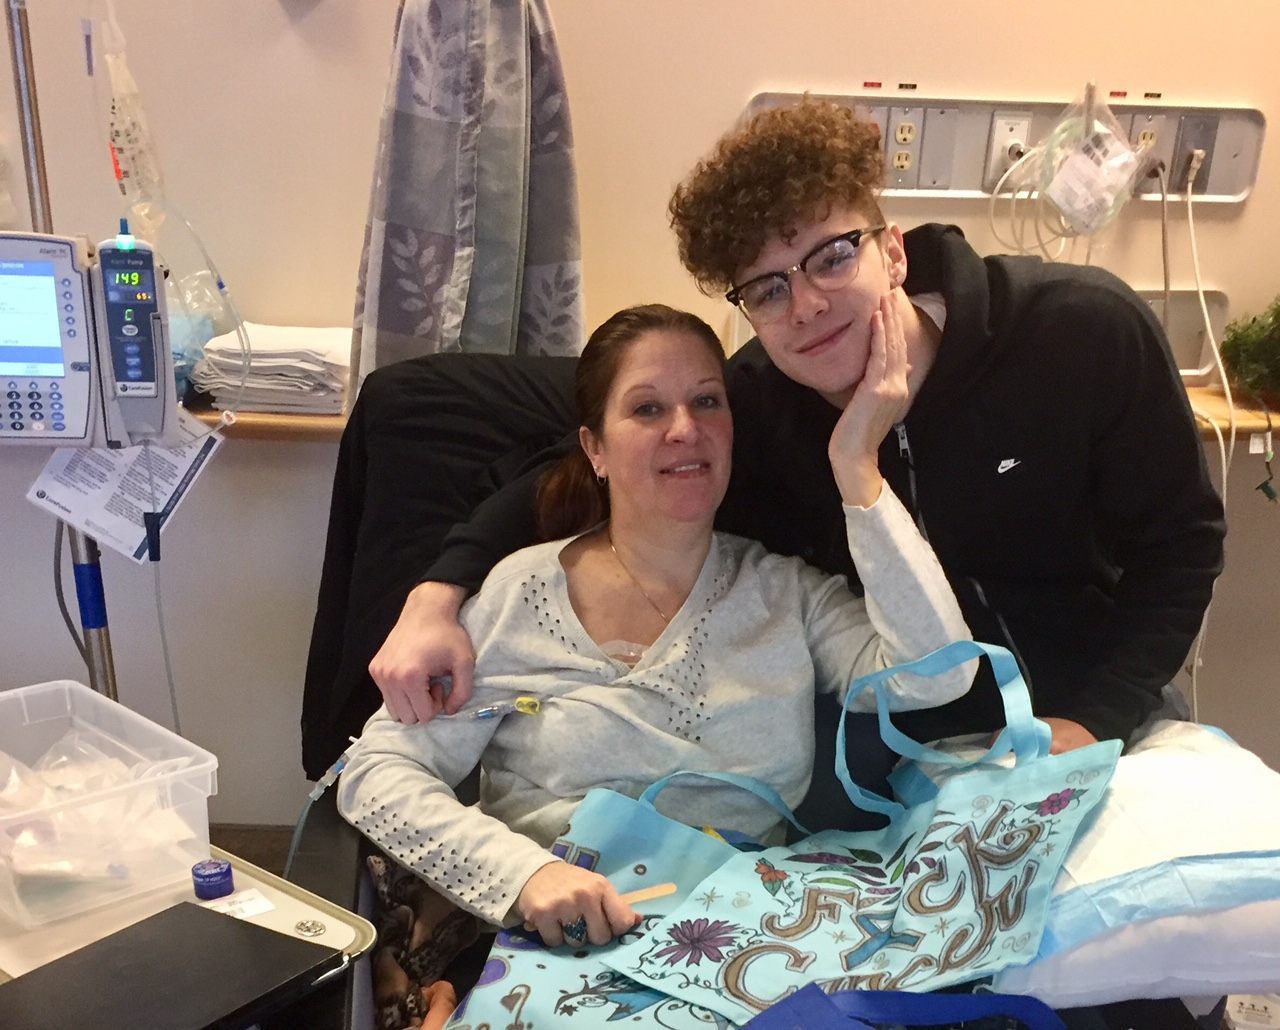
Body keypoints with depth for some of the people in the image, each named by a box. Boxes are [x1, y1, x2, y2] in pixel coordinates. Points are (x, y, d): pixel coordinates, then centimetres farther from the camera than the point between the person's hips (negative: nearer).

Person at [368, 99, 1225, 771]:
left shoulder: (1088, 332, -20)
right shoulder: (755, 401, -16)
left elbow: (1180, 545, -10)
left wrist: (1086, 725, -21)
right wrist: (439, 595, -22)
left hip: (1103, 714, 1)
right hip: (912, 737, 0)